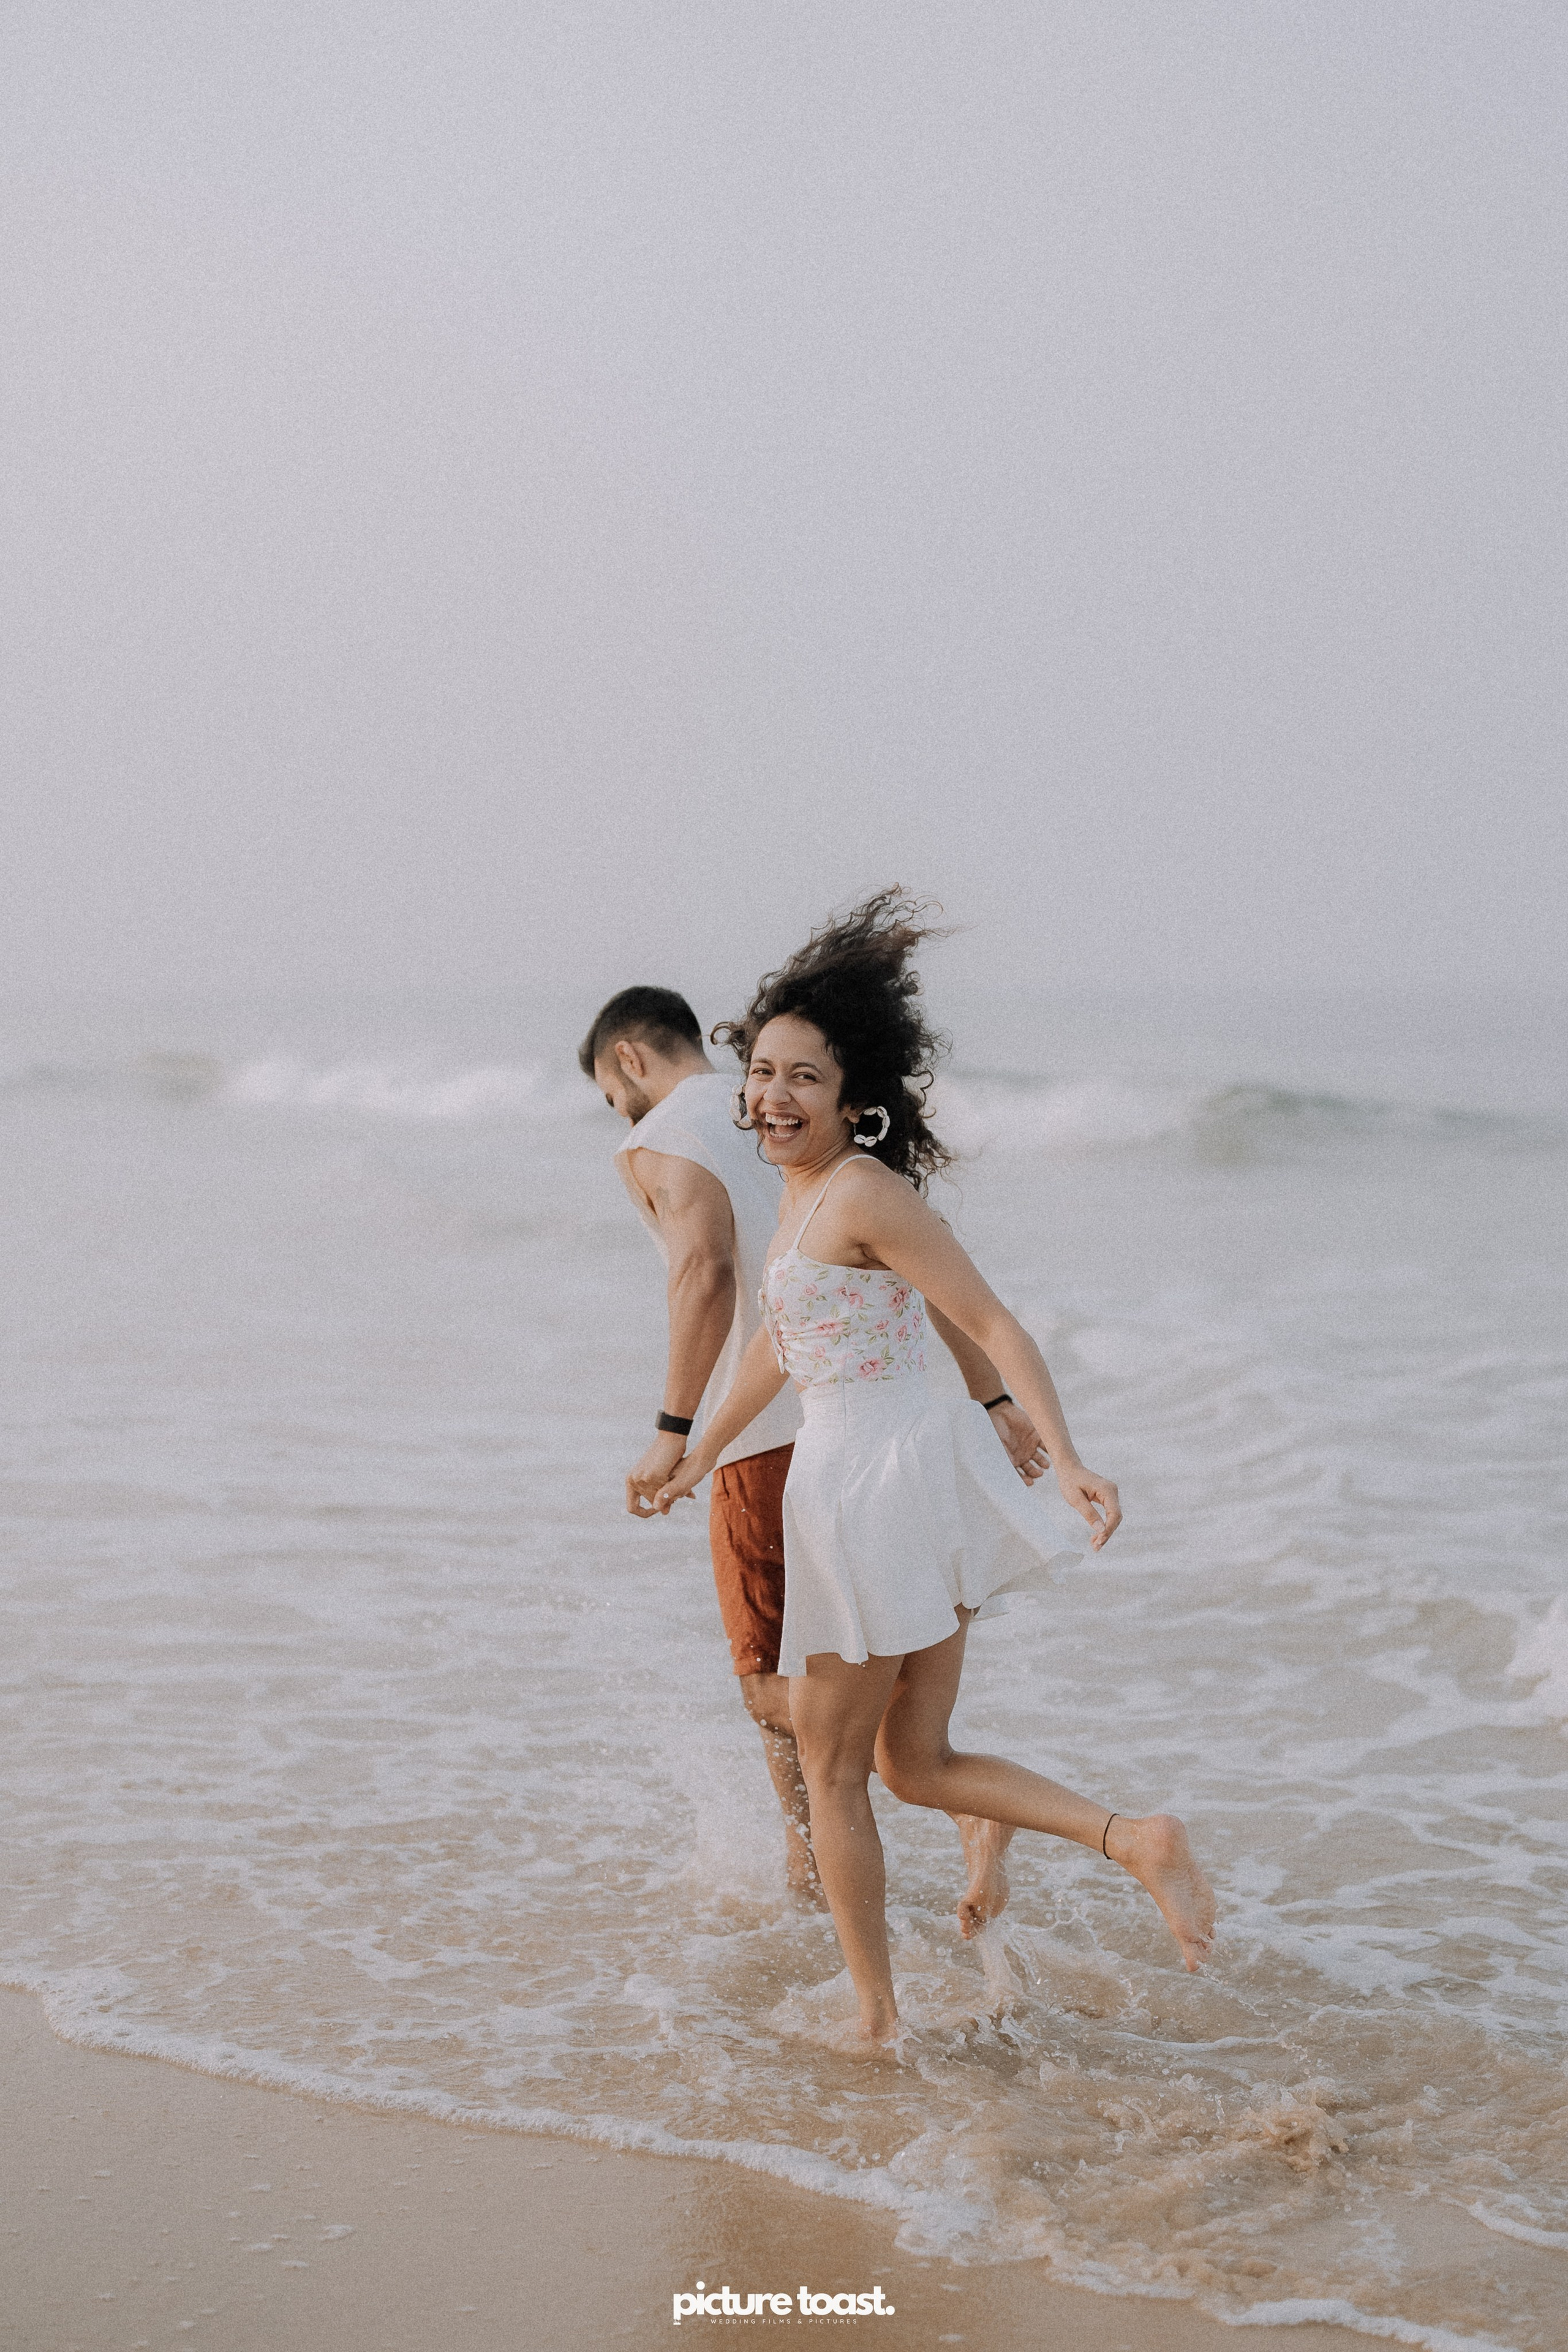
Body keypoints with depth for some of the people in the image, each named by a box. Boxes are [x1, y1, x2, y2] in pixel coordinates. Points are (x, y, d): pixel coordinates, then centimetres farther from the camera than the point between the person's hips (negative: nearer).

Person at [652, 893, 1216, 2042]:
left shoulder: (867, 1192, -15)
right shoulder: (801, 1192, 12)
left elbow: (995, 1323, -19)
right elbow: (778, 1342, 26)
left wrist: (1068, 1460, -28)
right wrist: (700, 1455, 38)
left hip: (887, 1483, -9)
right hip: (852, 1486, 9)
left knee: (831, 1762, 6)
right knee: (916, 1763, 13)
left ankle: (877, 2019, 17)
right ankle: (1135, 1837, -1)